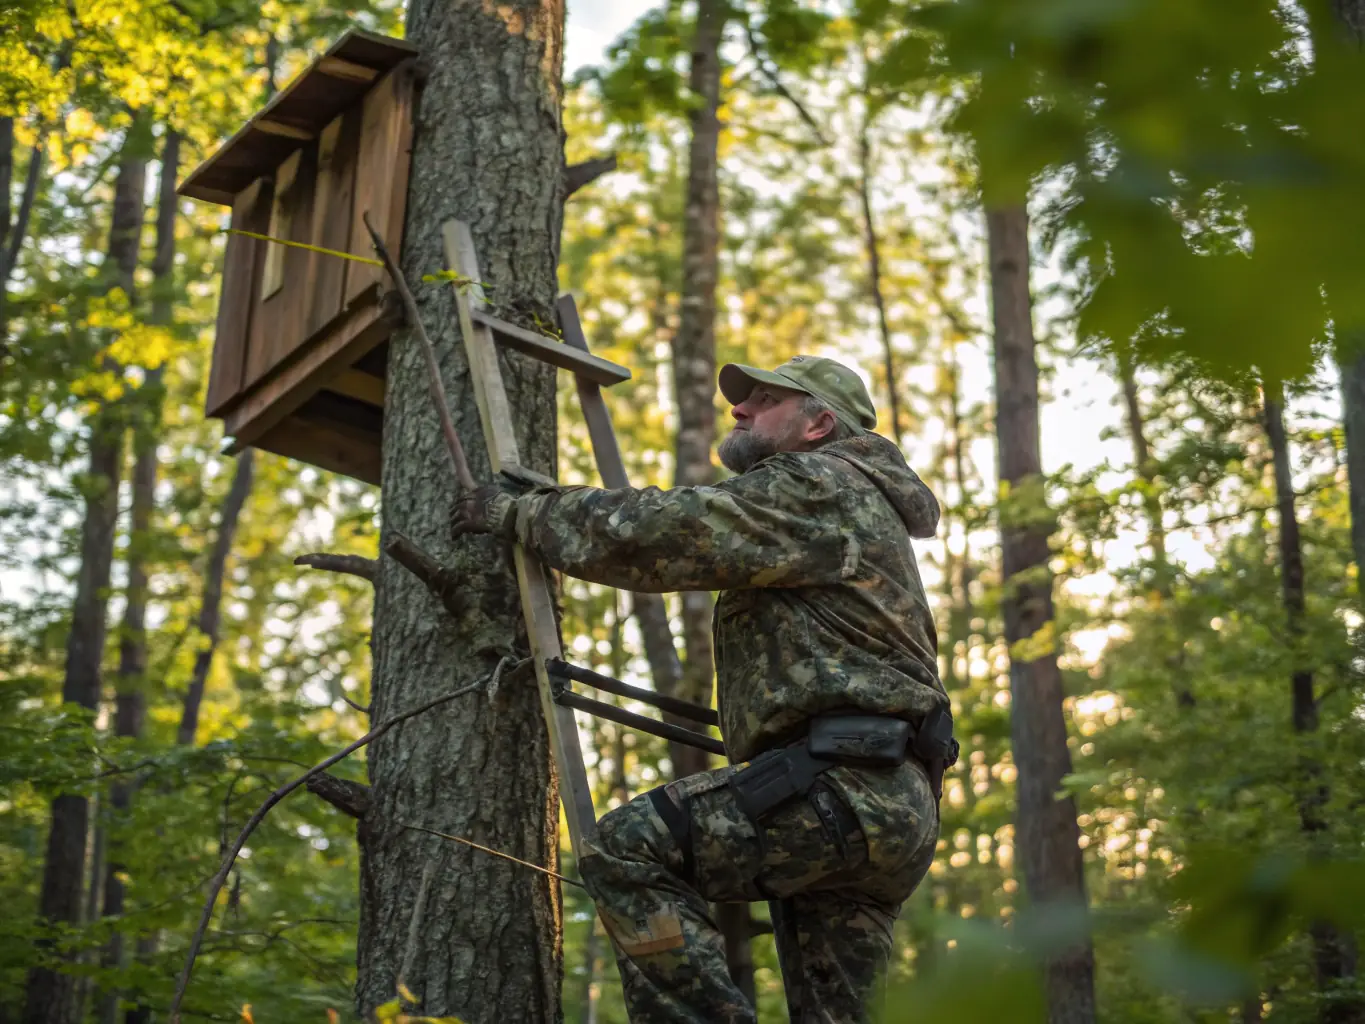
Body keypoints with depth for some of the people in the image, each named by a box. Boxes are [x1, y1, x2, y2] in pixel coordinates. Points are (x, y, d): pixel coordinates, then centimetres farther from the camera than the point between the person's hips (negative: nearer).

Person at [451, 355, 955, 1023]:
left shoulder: (817, 487, -3)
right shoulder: (856, 510, 31)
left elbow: (659, 532, -12)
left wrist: (521, 511, -1)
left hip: (846, 791, -11)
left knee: (627, 850, -17)